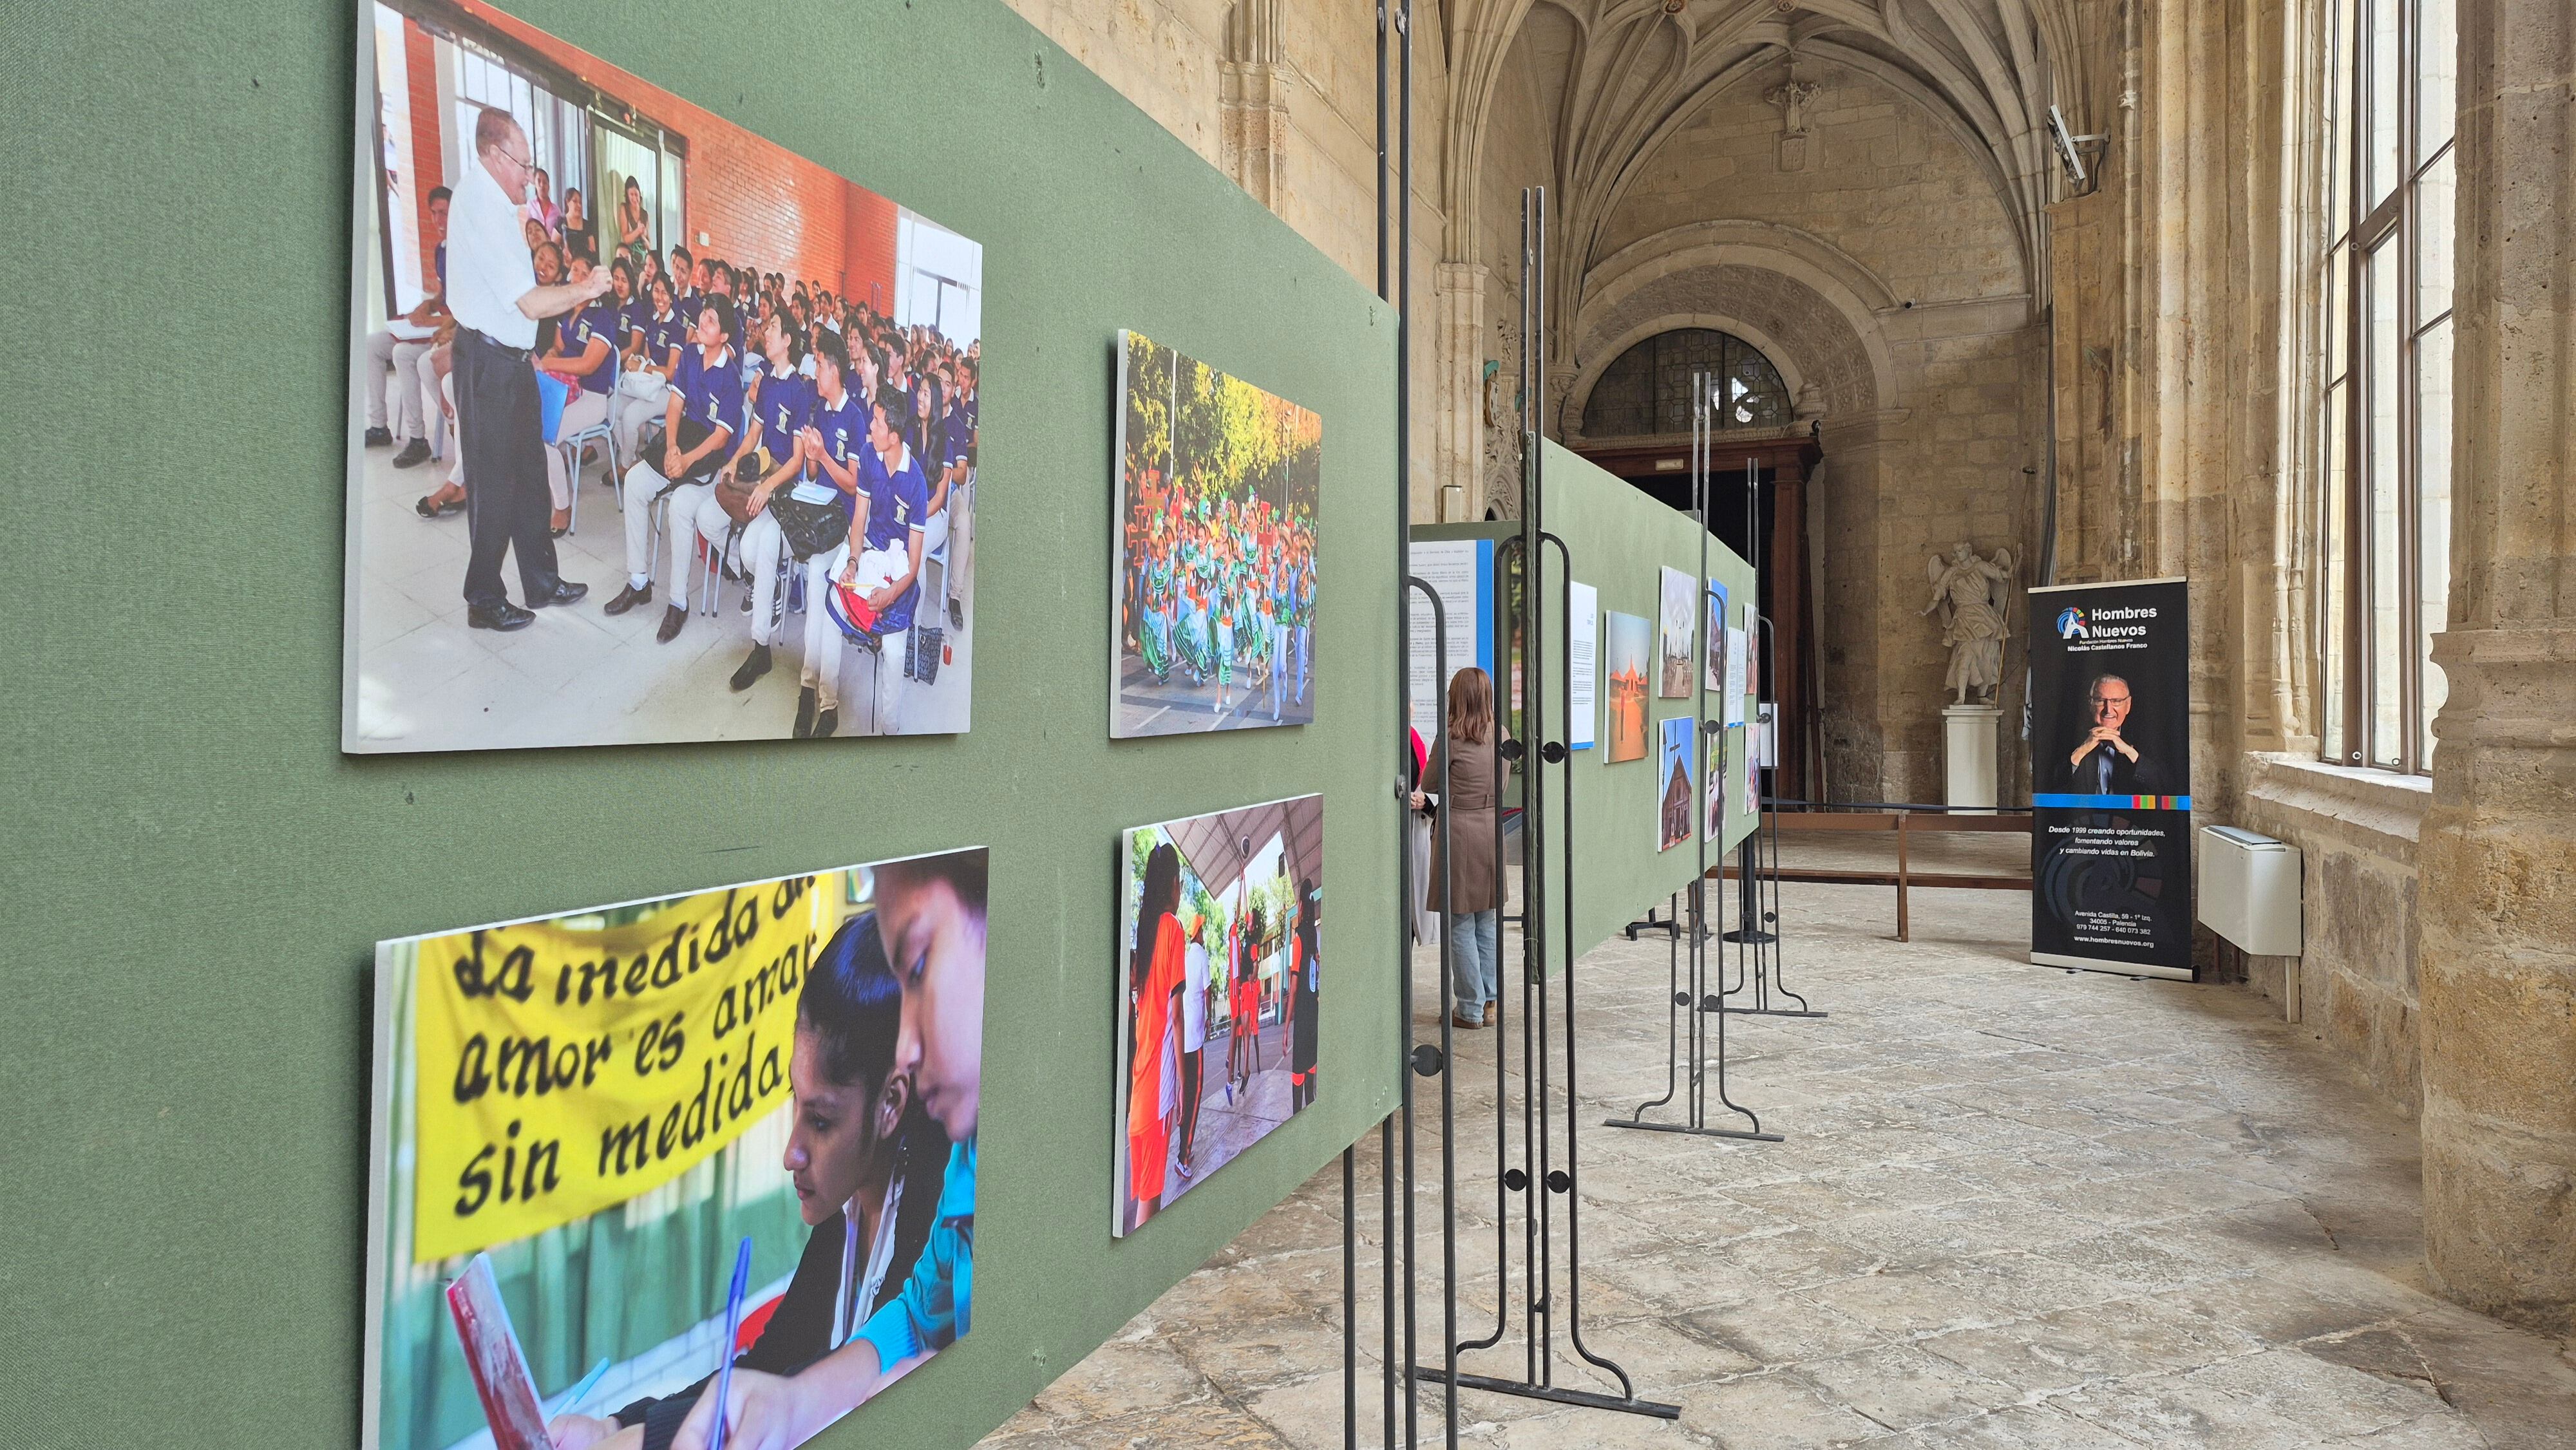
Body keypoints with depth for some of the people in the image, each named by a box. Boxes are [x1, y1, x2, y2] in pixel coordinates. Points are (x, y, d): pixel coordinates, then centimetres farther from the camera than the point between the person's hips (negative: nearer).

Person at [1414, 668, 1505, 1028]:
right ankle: (1487, 999, 21)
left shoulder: (1450, 739, -11)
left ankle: (1471, 1008, 8)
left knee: (1461, 924, 2)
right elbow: (1496, 787, 9)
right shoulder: (1500, 737, 5)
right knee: (1488, 922, 14)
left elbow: (1429, 784, 1)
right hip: (1492, 827, 6)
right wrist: (1429, 801, 7)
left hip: (1458, 831, -6)